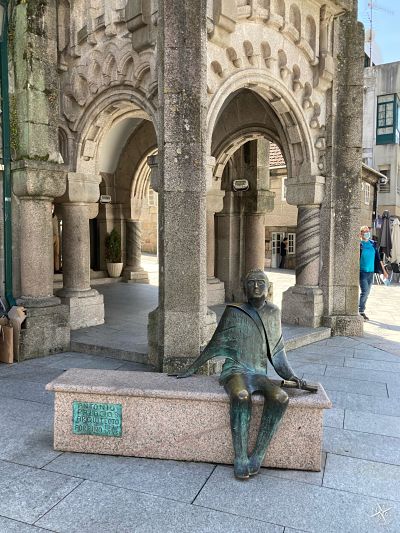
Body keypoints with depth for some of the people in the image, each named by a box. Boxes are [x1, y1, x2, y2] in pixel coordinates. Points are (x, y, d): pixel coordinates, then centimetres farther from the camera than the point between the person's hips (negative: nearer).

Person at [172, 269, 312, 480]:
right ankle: (240, 459, -24)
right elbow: (214, 345, 8)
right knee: (241, 396, -37)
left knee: (281, 398, -30)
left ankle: (257, 456, -19)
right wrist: (190, 370, 9)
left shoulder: (273, 313, 11)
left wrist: (292, 377, 14)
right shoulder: (234, 313, 2)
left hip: (259, 374, 3)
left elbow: (277, 351, 19)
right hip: (236, 370, -3)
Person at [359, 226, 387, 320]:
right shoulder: (358, 244, -6)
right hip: (362, 272, -5)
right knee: (364, 292, -12)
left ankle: (361, 310, 21)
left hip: (371, 272, 6)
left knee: (367, 293, 10)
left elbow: (378, 258, 14)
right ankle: (360, 311, 1)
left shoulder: (373, 244, 10)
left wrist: (383, 270, 13)